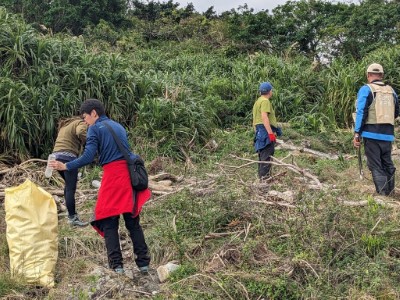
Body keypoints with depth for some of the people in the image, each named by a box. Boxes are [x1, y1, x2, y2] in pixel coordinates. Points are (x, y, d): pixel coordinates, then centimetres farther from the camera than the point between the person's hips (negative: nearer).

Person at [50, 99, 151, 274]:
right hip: (129, 174, 6)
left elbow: (88, 157, -9)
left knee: (109, 223, 3)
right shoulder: (119, 126, 20)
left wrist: (66, 166, -1)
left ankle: (117, 265, -2)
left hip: (112, 176, -6)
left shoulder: (95, 129, 0)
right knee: (133, 222, 10)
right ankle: (143, 263, 10)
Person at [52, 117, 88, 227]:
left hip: (56, 155, 9)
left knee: (69, 184, 22)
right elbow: (80, 132, -22)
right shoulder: (81, 123, 1)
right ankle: (72, 218, -9)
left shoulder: (66, 125, 29)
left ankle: (71, 212, 28)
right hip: (68, 156, -9)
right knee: (71, 188, -9)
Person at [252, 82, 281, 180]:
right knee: (267, 155, -12)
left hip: (259, 131, 10)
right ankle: (265, 176, -16)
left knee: (262, 155, 14)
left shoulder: (257, 101, 22)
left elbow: (254, 120, 24)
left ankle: (261, 175, 18)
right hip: (266, 130, -10)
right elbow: (264, 117, -22)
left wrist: (256, 132, 28)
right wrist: (270, 133, -26)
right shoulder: (265, 101, -10)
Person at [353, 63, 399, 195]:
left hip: (372, 134, -4)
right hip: (388, 134, 5)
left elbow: (361, 112, -12)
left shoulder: (366, 89, -5)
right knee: (388, 164, 16)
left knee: (375, 166, 0)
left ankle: (383, 195, -5)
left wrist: (357, 133, -10)